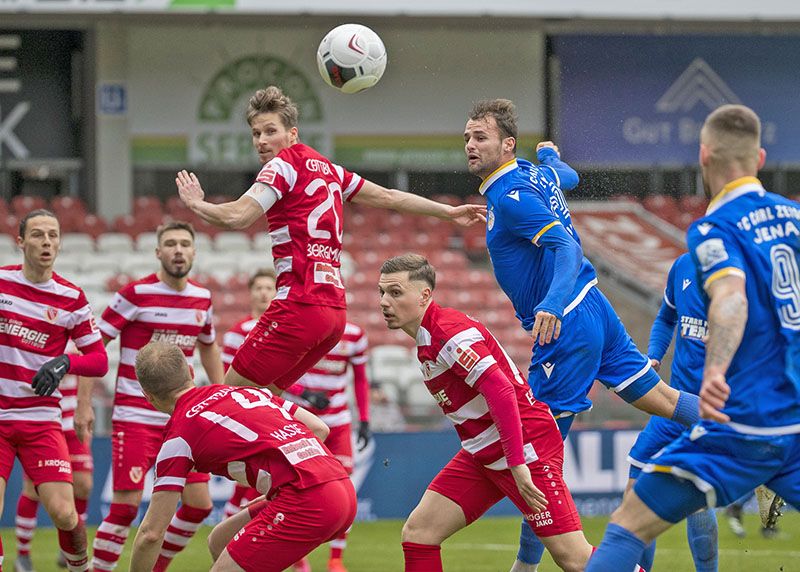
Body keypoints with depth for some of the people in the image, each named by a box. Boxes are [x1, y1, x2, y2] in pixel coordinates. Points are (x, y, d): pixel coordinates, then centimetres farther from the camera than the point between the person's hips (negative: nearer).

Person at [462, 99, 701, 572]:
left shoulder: (510, 197, -18)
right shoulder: (538, 174, 9)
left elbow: (568, 247, -28)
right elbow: (569, 177, 34)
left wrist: (552, 305, -43)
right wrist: (549, 153, 56)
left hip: (567, 330, -9)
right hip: (593, 310, 9)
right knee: (658, 397, 15)